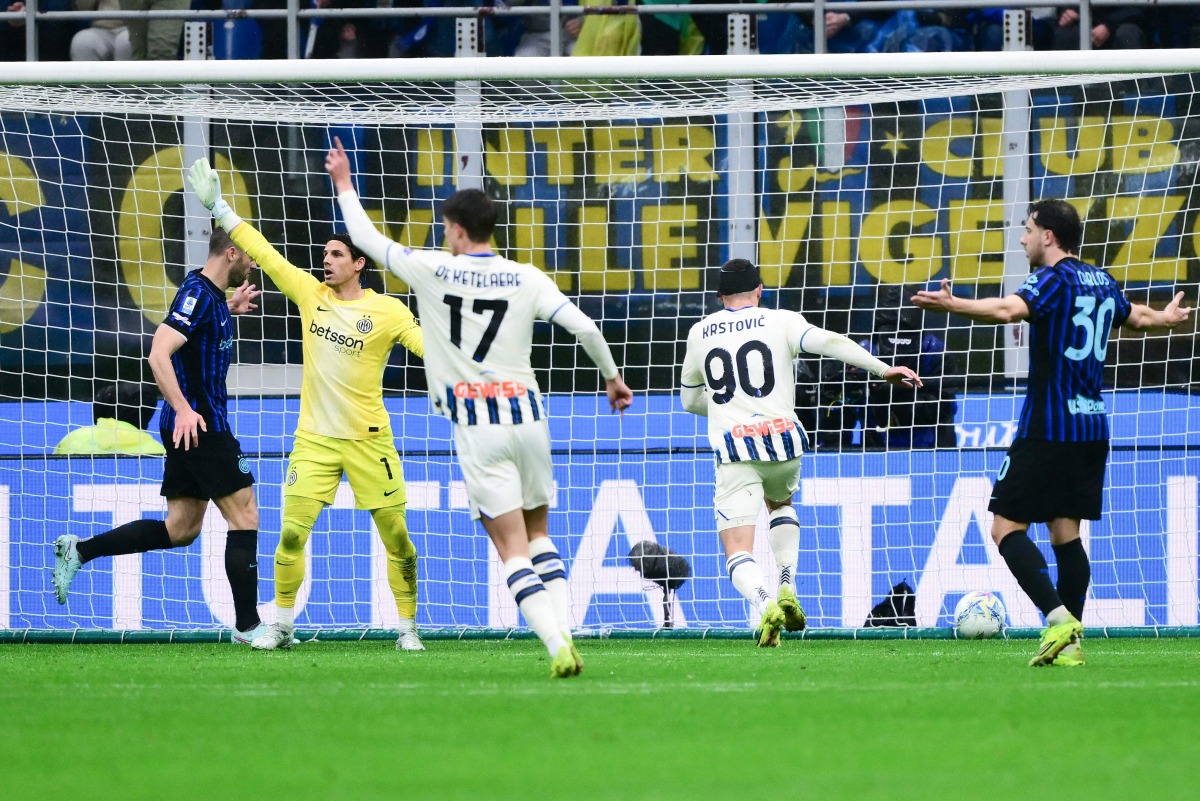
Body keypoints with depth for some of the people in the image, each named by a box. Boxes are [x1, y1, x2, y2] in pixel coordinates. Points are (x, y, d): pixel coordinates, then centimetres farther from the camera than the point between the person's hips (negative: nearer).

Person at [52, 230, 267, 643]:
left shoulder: (210, 295, 13)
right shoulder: (198, 295, -16)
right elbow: (158, 354, -25)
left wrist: (228, 310, 23)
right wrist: (183, 408, -34)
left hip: (191, 427, 10)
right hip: (200, 427, -10)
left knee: (180, 528, 10)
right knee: (245, 517, -5)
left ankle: (80, 550, 9)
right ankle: (247, 625, -2)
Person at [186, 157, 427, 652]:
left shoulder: (387, 311, -5)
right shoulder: (311, 295, 4)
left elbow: (430, 346, -9)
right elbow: (264, 254, 6)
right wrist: (218, 208, 5)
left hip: (367, 439, -2)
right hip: (314, 438, 2)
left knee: (395, 535, 0)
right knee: (292, 532, -5)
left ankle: (408, 626, 12)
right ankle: (281, 625, 7)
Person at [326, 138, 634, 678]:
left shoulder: (433, 270, -3)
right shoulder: (526, 279, 2)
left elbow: (366, 238, 9)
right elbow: (584, 328, -3)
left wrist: (343, 184, 25)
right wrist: (612, 377, 14)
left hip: (476, 426, -3)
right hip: (526, 412, 3)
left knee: (513, 548, -4)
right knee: (539, 535, 18)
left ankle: (557, 647, -19)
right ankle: (565, 636, 3)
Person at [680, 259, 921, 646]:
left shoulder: (700, 333, 15)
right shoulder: (780, 321, 7)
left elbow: (690, 399, 26)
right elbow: (829, 342, -10)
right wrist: (882, 369, -11)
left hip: (733, 451, -1)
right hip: (781, 439, 1)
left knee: (738, 555, -3)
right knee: (780, 504, 34)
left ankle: (764, 604, -35)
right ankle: (787, 589, 13)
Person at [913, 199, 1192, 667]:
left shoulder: (1055, 279, -9)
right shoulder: (1102, 282, 14)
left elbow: (1010, 309, -30)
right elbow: (1138, 317, 34)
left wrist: (954, 306, -41)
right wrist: (1167, 317, 56)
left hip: (1048, 427, -8)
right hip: (1092, 426, 8)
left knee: (1007, 526, -5)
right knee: (1065, 531, 10)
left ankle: (1059, 618, -20)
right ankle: (1070, 642, 3)